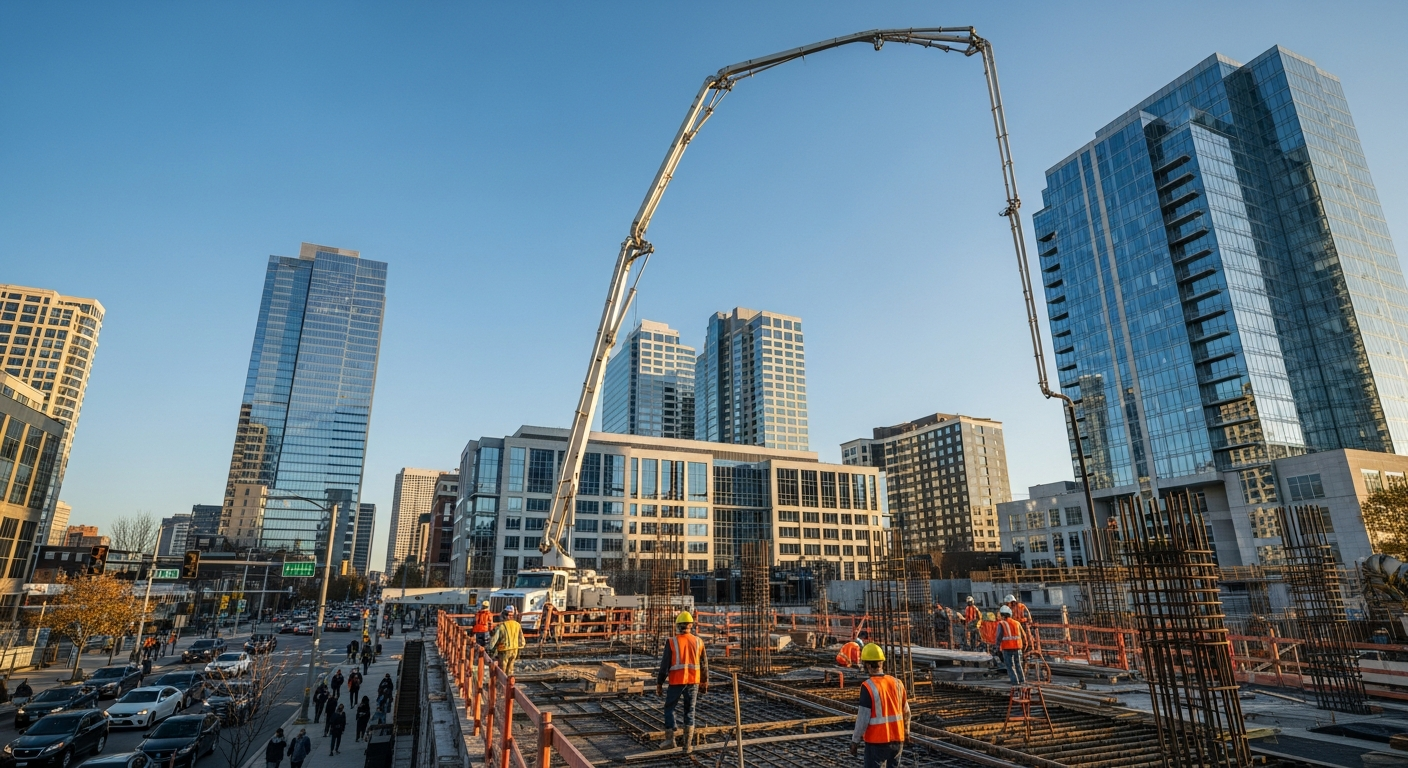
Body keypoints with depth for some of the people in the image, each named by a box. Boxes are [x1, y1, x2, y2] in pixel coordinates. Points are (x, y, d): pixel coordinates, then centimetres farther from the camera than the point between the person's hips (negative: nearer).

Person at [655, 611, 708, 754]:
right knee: (689, 712, 11)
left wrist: (659, 683, 2)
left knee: (669, 708, 17)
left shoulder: (672, 642, -8)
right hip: (693, 681, 3)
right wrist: (704, 682, 19)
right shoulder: (698, 641, 1)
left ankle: (670, 739, 13)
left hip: (676, 682, -2)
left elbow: (665, 664, -7)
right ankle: (688, 745, 11)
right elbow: (704, 664, 7)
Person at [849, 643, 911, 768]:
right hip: (897, 739, 6)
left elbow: (863, 718, -17)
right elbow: (906, 712, 11)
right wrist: (906, 730, 29)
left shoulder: (868, 687, -18)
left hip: (877, 741, -5)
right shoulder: (897, 683, -1)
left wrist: (855, 740, -5)